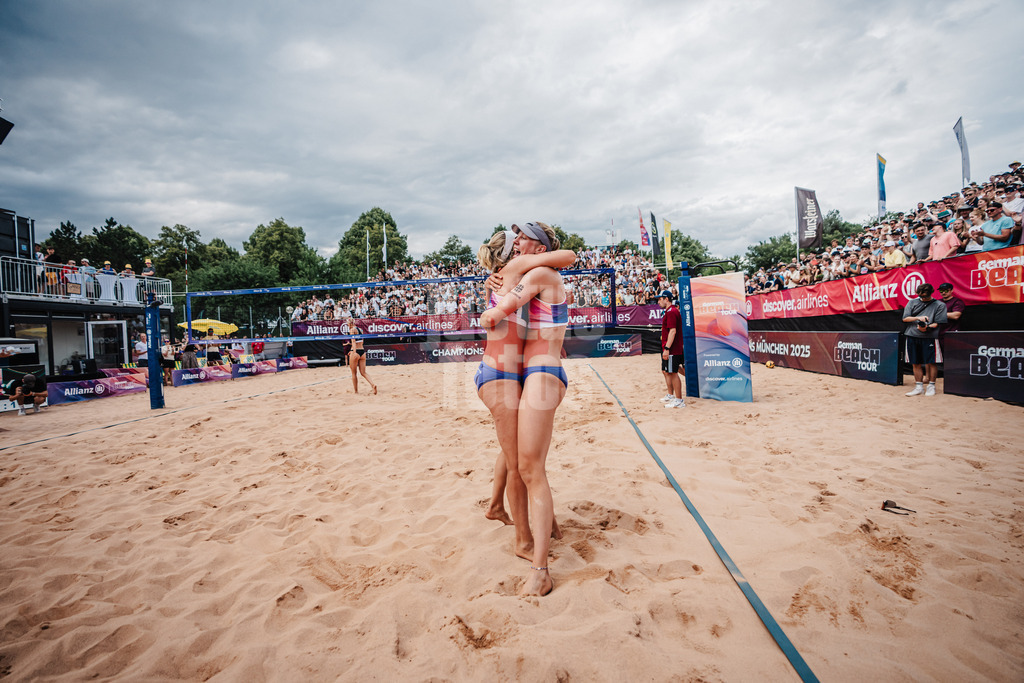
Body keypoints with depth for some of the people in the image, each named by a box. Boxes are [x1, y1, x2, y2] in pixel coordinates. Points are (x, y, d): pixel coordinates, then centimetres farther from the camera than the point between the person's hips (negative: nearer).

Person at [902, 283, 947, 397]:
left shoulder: (940, 305, 5)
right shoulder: (912, 302, 13)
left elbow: (937, 323, -2)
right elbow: (905, 318, 6)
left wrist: (927, 328, -19)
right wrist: (918, 318, -10)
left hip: (929, 337, -3)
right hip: (912, 336, 3)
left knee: (931, 362, -2)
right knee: (916, 363, 6)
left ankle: (931, 386, 11)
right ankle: (919, 387, 14)